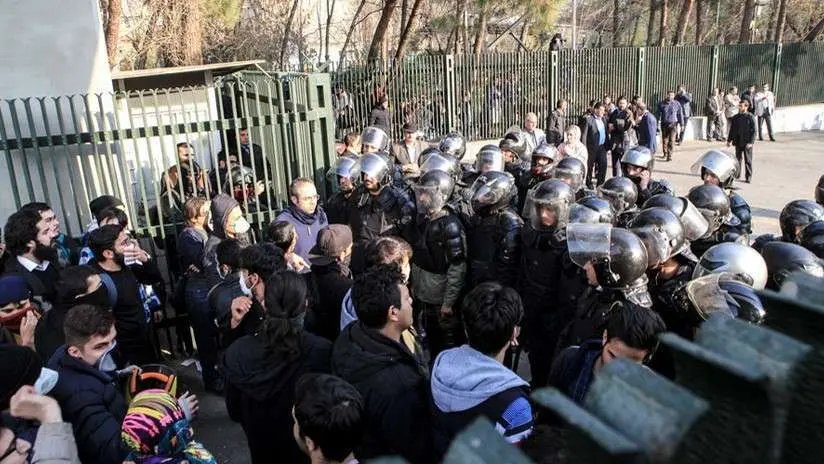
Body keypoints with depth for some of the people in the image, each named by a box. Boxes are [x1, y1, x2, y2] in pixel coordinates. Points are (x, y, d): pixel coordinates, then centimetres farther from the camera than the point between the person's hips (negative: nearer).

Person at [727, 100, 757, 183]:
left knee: (748, 161, 2)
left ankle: (748, 177, 9)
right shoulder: (735, 117, 7)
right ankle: (736, 175, 23)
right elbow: (732, 130, 15)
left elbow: (754, 131, -9)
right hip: (738, 142, 4)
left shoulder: (751, 117, -7)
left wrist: (751, 142, -16)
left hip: (747, 143, -4)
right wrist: (729, 140, 10)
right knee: (737, 159, 12)